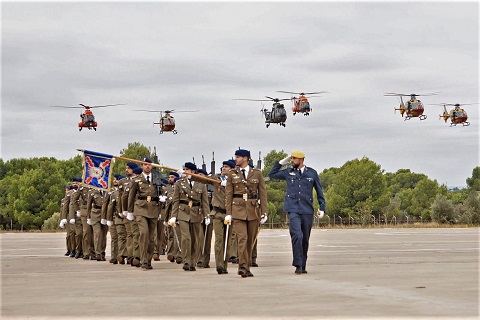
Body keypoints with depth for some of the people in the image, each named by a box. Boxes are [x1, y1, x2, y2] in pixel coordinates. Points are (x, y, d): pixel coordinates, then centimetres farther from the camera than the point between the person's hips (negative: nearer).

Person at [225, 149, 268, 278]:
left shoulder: (257, 173, 6)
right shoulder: (232, 174, 6)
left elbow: (262, 193, 5)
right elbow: (228, 194, 6)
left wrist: (264, 213, 0)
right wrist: (228, 213, -1)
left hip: (253, 210, 1)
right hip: (238, 209, -1)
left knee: (251, 240, 6)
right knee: (242, 238, -13)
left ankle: (245, 267, 16)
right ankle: (243, 267, -17)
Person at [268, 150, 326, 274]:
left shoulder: (312, 173, 7)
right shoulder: (288, 172, 9)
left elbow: (319, 191, 14)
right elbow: (272, 174, 19)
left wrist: (322, 208, 9)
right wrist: (282, 162, 11)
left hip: (307, 210, 1)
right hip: (293, 209, -1)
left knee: (305, 239, 7)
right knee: (297, 235, -19)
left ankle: (303, 266, 18)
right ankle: (298, 265, -16)